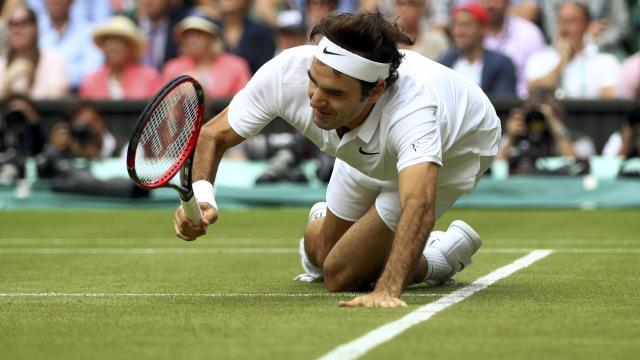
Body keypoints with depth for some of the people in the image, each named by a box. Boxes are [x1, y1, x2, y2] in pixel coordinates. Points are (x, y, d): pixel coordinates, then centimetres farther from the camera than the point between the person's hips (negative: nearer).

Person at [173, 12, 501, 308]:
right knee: (320, 254, 19)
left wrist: (387, 290, -78)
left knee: (342, 275, -11)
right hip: (370, 154, 4)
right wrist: (201, 196, -42)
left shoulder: (412, 109, -50)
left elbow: (418, 206, -64)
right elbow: (213, 135, -22)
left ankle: (443, 255, 14)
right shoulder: (286, 73, -36)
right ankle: (322, 222, 54)